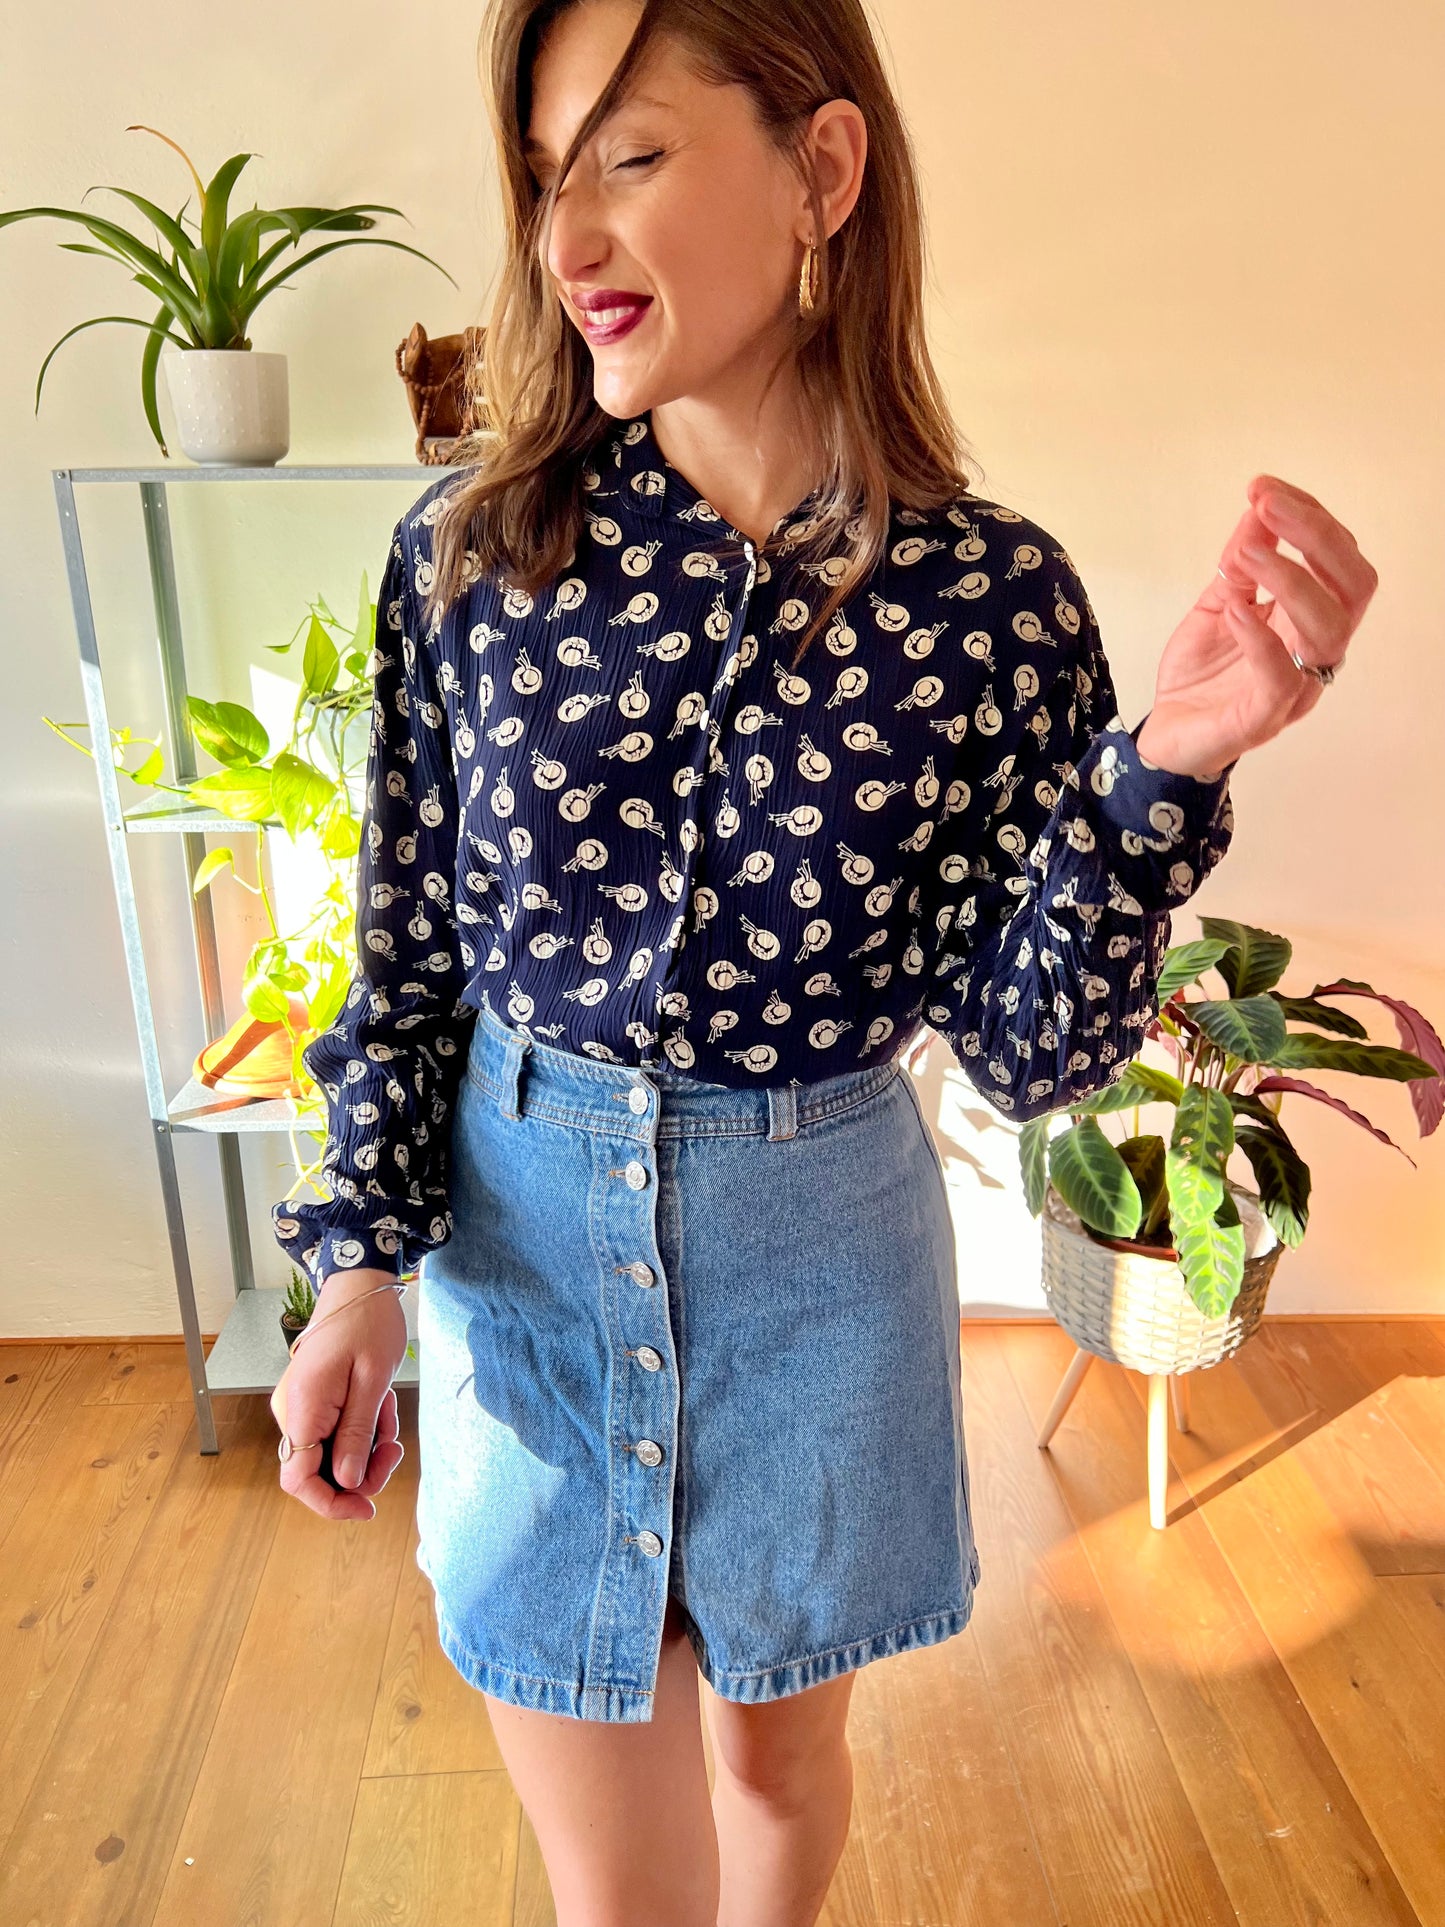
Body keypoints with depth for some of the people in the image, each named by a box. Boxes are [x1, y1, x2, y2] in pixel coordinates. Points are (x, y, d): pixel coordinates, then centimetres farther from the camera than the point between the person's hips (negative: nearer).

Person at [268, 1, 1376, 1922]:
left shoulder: (992, 592, -12)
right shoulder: (471, 547, -9)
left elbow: (1030, 1046, -11)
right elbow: (410, 934, -1)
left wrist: (1171, 769, -26)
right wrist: (362, 1264, -4)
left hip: (824, 1243, 0)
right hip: (524, 1231, 1)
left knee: (784, 1756, 28)